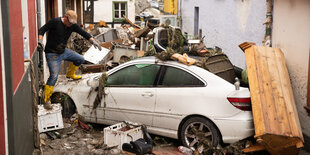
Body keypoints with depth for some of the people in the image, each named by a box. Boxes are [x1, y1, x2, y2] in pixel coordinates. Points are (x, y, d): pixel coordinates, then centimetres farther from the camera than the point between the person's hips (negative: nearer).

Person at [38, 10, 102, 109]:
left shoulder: (72, 26, 0)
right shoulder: (55, 22, -17)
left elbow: (83, 33, 1)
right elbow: (42, 30, -13)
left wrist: (93, 41, -12)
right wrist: (40, 41, -30)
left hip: (64, 51, 7)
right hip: (52, 54, -7)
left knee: (80, 59, 17)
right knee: (54, 76, -18)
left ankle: (70, 74, 42)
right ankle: (46, 100, -10)